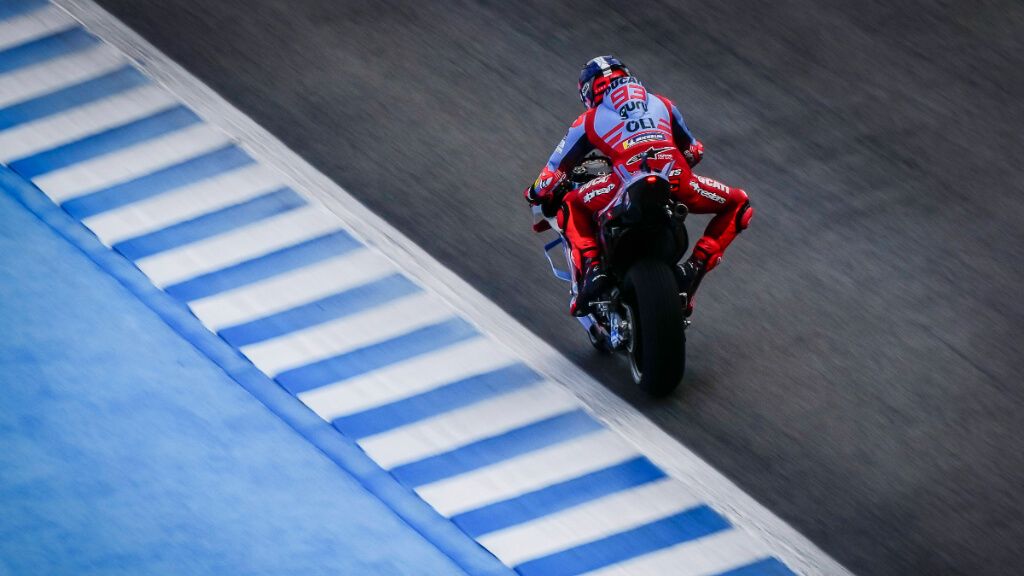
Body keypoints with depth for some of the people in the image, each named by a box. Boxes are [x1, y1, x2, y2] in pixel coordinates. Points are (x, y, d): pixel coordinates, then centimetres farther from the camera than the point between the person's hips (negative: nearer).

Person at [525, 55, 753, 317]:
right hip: (678, 178, 1)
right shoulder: (662, 104, 35)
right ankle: (697, 264, 4)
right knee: (738, 204, 25)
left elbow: (554, 172, 33)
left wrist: (536, 194, 54)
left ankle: (591, 267, 2)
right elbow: (694, 150, 48)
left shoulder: (589, 120, 29)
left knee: (572, 206, 28)